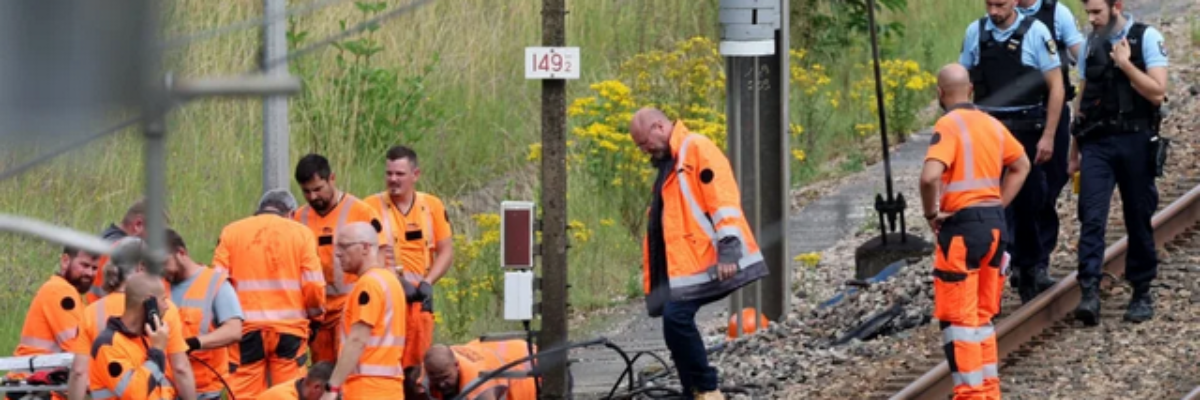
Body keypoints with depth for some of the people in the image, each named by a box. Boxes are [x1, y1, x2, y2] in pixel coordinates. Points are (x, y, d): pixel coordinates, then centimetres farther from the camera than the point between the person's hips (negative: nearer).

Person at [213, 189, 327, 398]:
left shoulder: (231, 232, 6)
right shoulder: (301, 233, 3)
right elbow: (314, 284, -1)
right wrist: (315, 315, 16)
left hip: (246, 328, 0)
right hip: (290, 329, 0)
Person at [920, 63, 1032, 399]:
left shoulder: (948, 126, -13)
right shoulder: (991, 123, 10)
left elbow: (930, 176, -27)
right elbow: (1021, 166, 23)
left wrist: (931, 212, -11)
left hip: (962, 226, -7)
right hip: (995, 223, 7)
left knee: (958, 318, -1)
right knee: (983, 315, 17)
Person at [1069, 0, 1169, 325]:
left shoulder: (1147, 39, -3)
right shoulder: (1092, 44, 11)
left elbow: (1157, 92, -11)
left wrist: (1125, 64, -17)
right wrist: (1075, 150, 17)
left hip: (1135, 140, -3)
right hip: (1097, 143, 3)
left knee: (1138, 219, 6)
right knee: (1091, 217, -10)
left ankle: (1142, 292, 18)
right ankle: (1089, 294, -16)